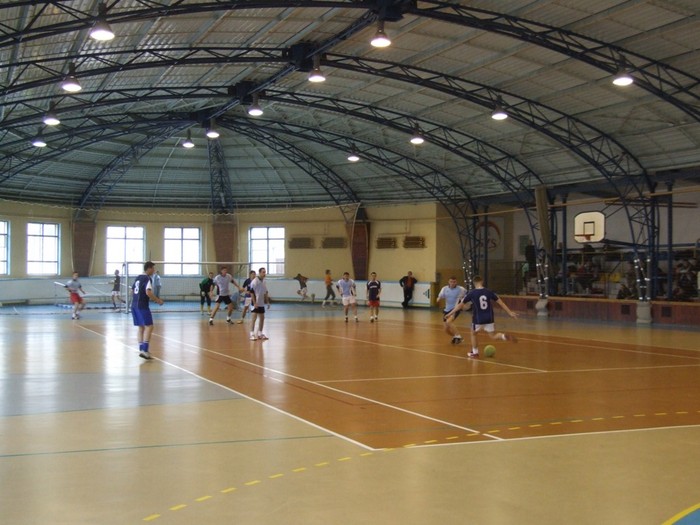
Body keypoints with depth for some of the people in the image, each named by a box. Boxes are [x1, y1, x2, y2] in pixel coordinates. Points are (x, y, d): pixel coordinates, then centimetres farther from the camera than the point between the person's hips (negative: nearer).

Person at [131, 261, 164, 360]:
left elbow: (132, 291, 25)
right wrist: (158, 300, -13)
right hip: (142, 306, -9)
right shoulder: (147, 279, -11)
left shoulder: (138, 278, 16)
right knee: (149, 327, -7)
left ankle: (141, 350, 16)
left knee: (141, 327, 14)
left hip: (134, 305, 9)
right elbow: (148, 292, -24)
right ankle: (144, 350, -16)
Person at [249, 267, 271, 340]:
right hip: (256, 303, -8)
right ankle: (252, 334, -5)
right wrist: (254, 303, -19)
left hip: (262, 303, 8)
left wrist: (267, 302, 15)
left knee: (262, 318, 10)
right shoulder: (255, 281, -13)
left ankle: (260, 333, 19)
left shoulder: (263, 281, 10)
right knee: (254, 318, -8)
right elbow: (252, 292, -15)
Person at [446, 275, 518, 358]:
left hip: (478, 319, -2)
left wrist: (451, 313, 7)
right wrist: (510, 312, 9)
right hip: (489, 318, 2)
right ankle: (505, 336, -17)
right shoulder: (489, 292, 1)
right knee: (493, 336, 13)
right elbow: (500, 302, 4)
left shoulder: (471, 293, -7)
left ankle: (475, 352, 26)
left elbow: (461, 305, -2)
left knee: (473, 334, 24)